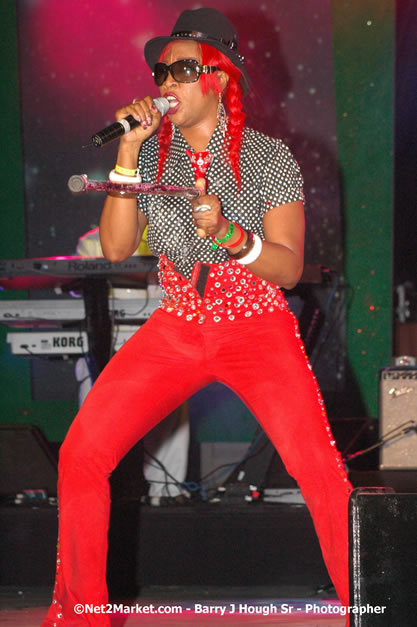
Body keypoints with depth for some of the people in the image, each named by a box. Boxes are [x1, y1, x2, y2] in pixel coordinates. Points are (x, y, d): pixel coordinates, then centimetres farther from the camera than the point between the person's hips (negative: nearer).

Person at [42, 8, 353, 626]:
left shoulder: (269, 158, -7)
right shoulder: (151, 152, 2)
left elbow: (289, 268, -11)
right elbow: (116, 248, -6)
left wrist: (229, 235, -29)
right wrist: (128, 151, -13)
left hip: (259, 331, -3)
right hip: (175, 331, 3)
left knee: (321, 471, -23)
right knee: (79, 457, -9)